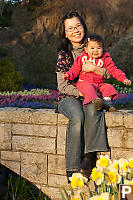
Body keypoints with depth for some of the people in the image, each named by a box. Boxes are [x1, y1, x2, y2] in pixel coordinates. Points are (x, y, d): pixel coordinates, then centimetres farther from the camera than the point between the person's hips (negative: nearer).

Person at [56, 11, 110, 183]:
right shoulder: (63, 53, 2)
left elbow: (108, 74, 5)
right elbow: (62, 85, -3)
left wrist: (94, 68, -15)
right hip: (68, 97, -2)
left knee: (93, 111, -35)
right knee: (77, 117, -35)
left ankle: (89, 157, -35)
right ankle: (72, 168, -33)